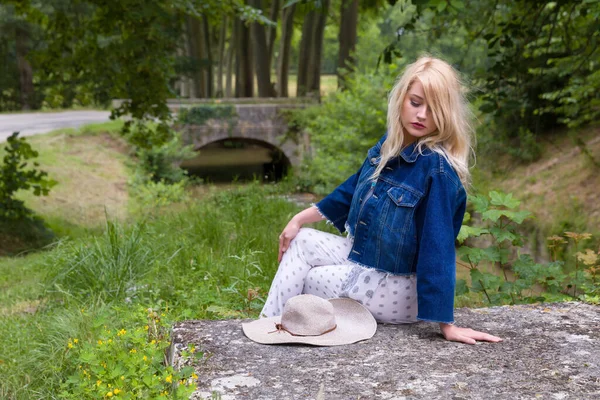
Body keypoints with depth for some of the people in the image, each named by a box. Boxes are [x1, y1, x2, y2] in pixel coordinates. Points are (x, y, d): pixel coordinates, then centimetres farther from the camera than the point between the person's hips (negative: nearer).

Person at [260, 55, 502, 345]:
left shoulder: (438, 169, -27)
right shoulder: (390, 144, -3)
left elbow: (438, 245, -29)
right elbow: (356, 187, 12)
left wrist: (446, 326, -27)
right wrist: (301, 219, 14)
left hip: (396, 290, -8)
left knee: (304, 279, 0)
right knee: (301, 241, 10)